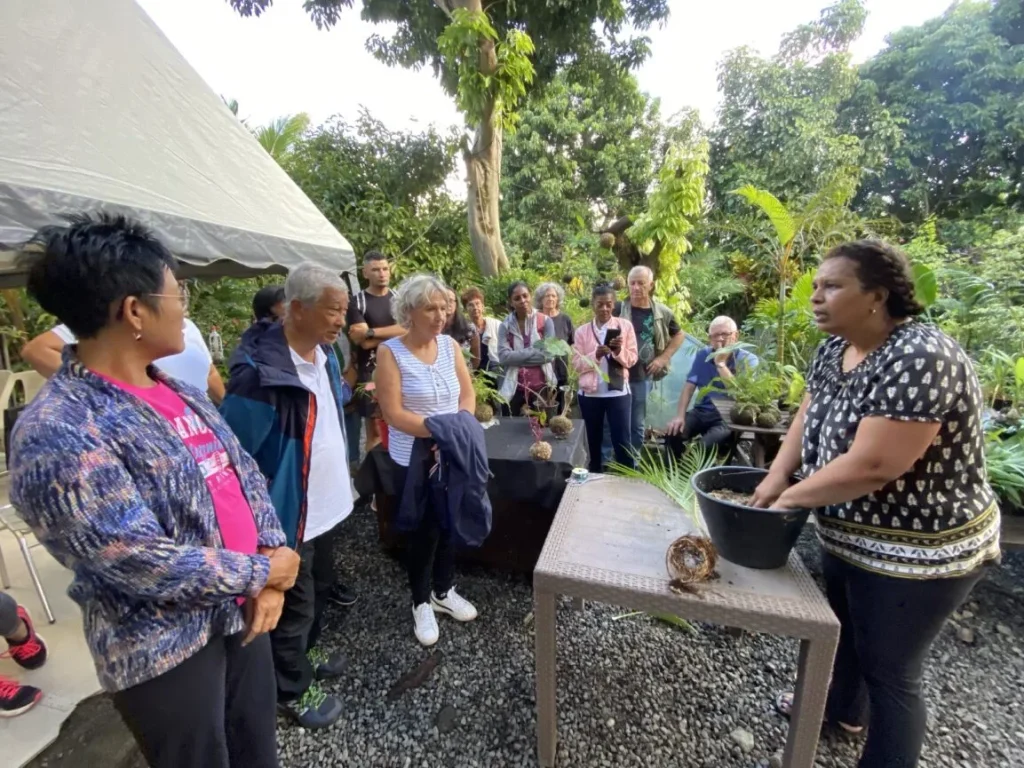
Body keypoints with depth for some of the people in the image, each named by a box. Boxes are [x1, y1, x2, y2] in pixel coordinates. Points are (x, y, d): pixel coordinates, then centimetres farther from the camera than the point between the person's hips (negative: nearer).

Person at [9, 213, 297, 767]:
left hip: (242, 610, 7)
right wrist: (264, 572, -14)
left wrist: (272, 557, -8)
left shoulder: (181, 393, 3)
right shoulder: (57, 432, -23)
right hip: (165, 649, -7)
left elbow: (246, 476, 4)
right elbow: (149, 566, -25)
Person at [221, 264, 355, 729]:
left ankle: (305, 654, 52)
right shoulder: (260, 374, -28)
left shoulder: (326, 354, 0)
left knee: (319, 589, 27)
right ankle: (292, 691, 38)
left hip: (326, 505, 8)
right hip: (289, 513, -8)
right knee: (294, 604, 14)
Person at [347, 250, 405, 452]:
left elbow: (408, 329, -8)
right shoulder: (357, 302, -1)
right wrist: (395, 332, -6)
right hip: (370, 372, -2)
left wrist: (371, 332, -13)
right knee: (374, 432, 2)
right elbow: (363, 342, -11)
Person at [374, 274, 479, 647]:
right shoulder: (391, 352, -14)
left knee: (449, 524, 17)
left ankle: (444, 591, 41)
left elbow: (468, 395, 2)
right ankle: (421, 603, 33)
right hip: (414, 459, -4)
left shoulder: (450, 346, 0)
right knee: (424, 530, 9)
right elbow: (393, 413, -19)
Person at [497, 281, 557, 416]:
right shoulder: (506, 325, 3)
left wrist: (517, 357, -11)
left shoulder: (545, 321, 0)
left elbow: (549, 354, -9)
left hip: (541, 388, 0)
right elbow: (503, 357, -10)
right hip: (514, 389, 1)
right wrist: (535, 353, -13)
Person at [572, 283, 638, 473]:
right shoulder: (582, 331, 4)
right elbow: (576, 363, -2)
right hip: (589, 393, 2)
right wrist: (596, 355, -18)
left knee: (622, 441, 0)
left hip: (618, 392, -1)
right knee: (593, 441, 13)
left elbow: (632, 359, 0)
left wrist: (619, 351, -19)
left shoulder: (625, 326, 2)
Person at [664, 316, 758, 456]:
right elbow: (689, 386, 1)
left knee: (706, 445, -32)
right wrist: (680, 416, -11)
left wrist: (720, 363, -18)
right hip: (701, 411, 4)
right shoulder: (703, 355, 8)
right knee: (673, 433, -21)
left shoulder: (748, 360, -4)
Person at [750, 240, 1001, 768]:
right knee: (845, 630, 28)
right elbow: (809, 416, 3)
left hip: (918, 552, -8)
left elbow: (871, 466, -32)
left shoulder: (919, 360, -29)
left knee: (889, 670, 11)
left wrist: (789, 497, -19)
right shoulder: (835, 349, -2)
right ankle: (844, 708, 55)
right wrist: (776, 477, -11)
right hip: (846, 535, 9)